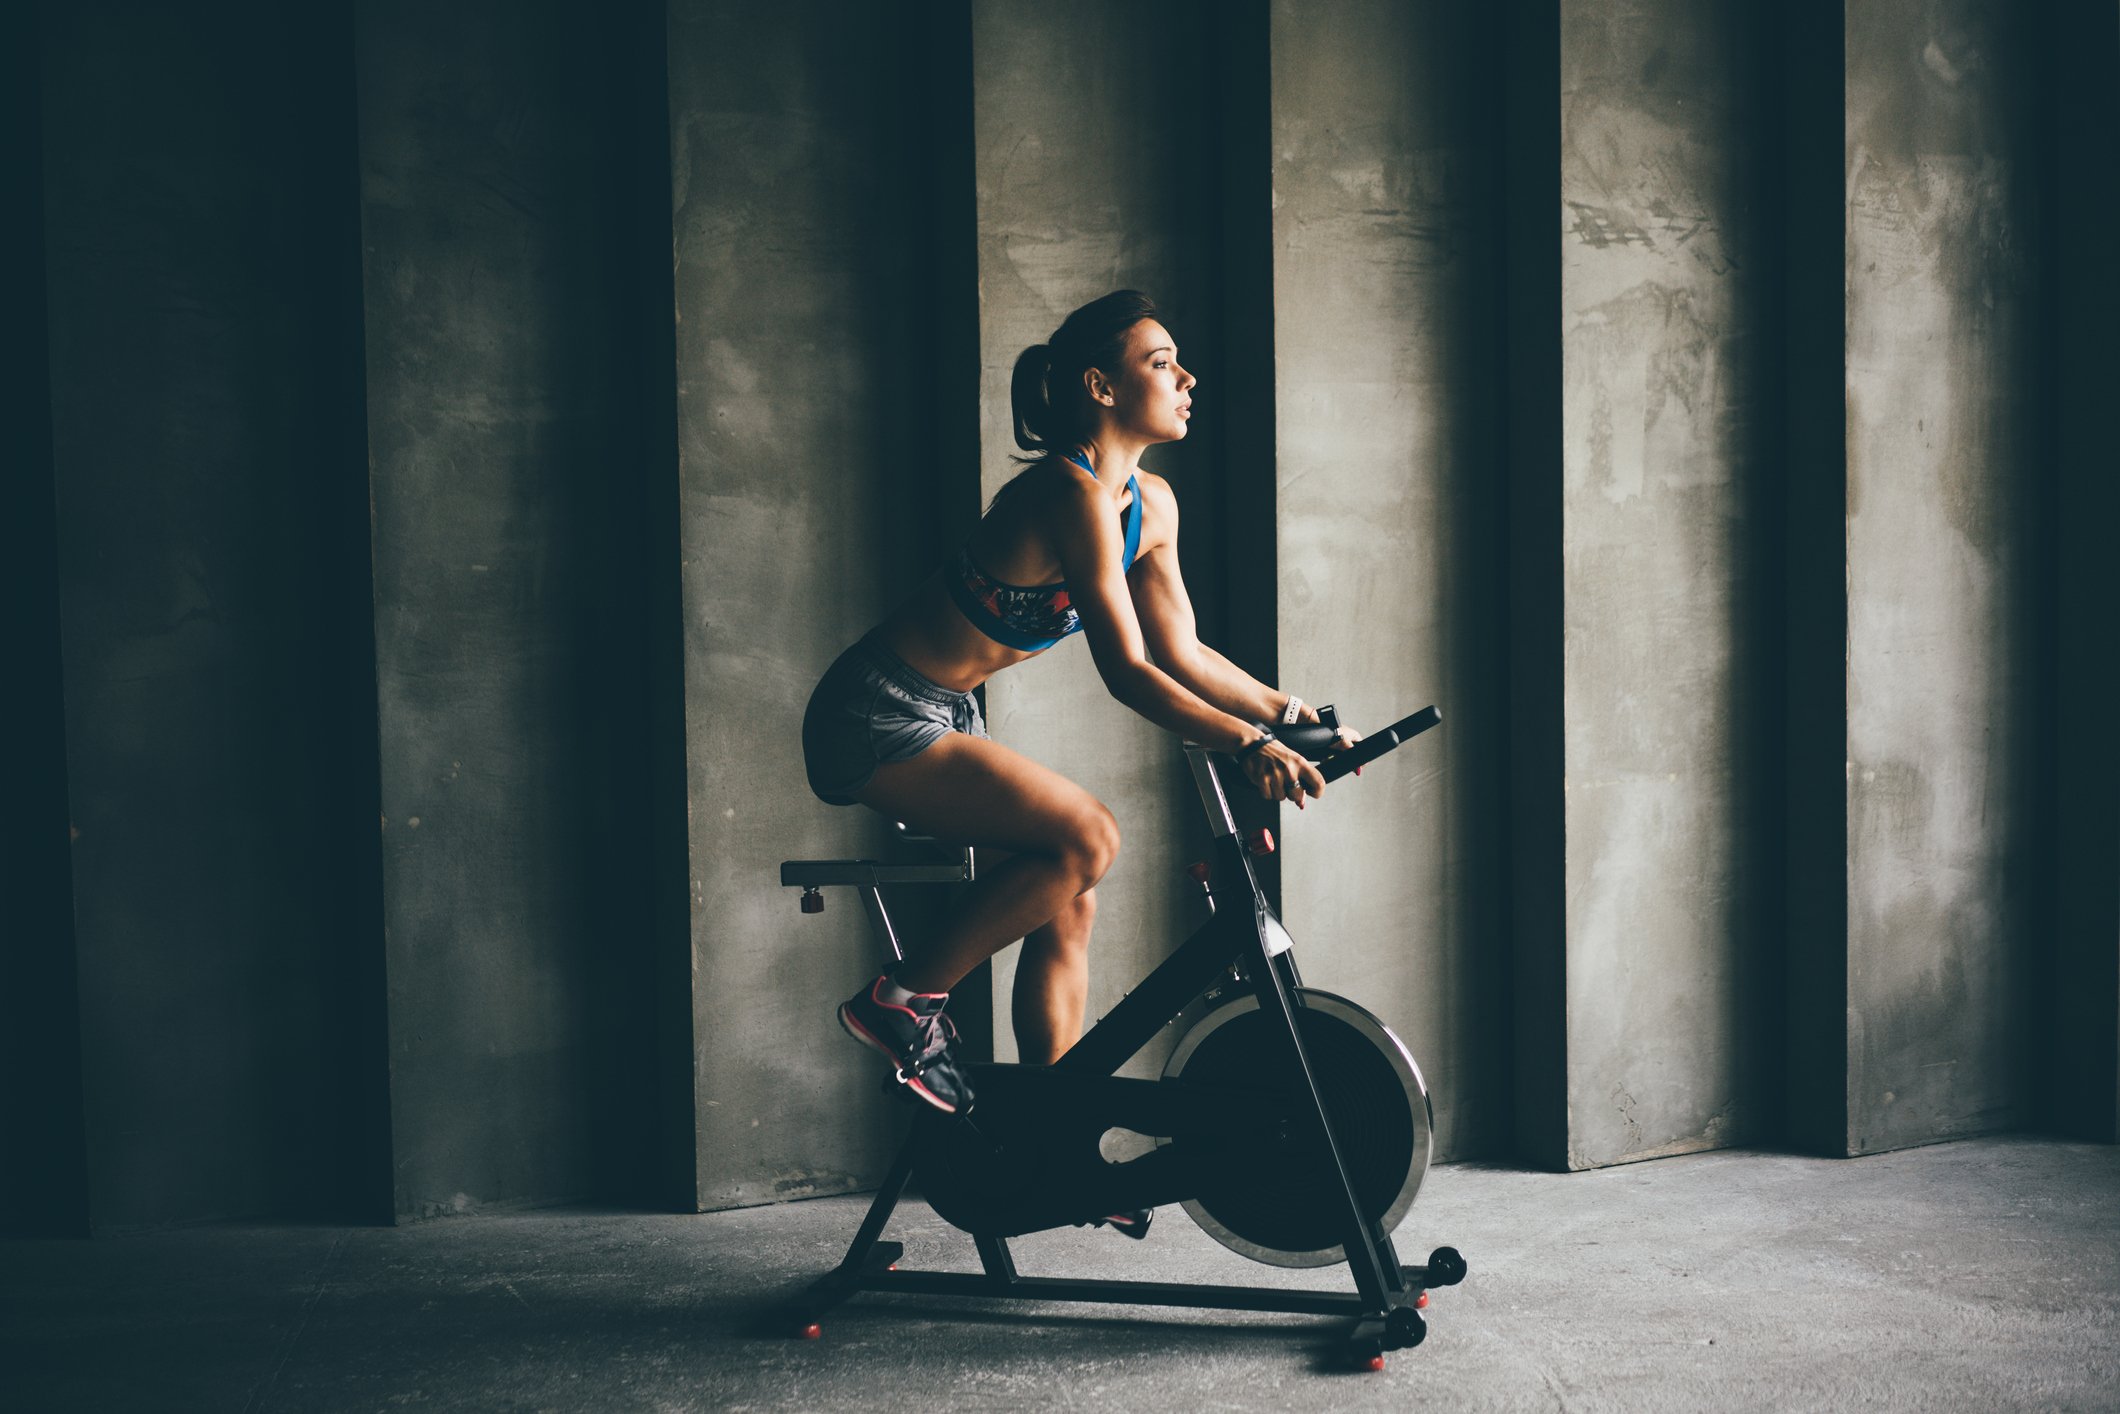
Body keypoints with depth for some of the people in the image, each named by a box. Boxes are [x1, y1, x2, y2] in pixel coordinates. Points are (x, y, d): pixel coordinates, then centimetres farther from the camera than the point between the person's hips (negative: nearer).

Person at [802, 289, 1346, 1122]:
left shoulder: (1150, 505, 6)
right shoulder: (1072, 492, -23)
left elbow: (1181, 652, 10)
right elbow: (1127, 672, -27)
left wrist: (1290, 710, 2)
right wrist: (1249, 745, -33)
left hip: (943, 719, 9)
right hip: (877, 718, -9)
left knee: (1067, 904, 5)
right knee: (1086, 839, -20)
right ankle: (904, 1001, -7)